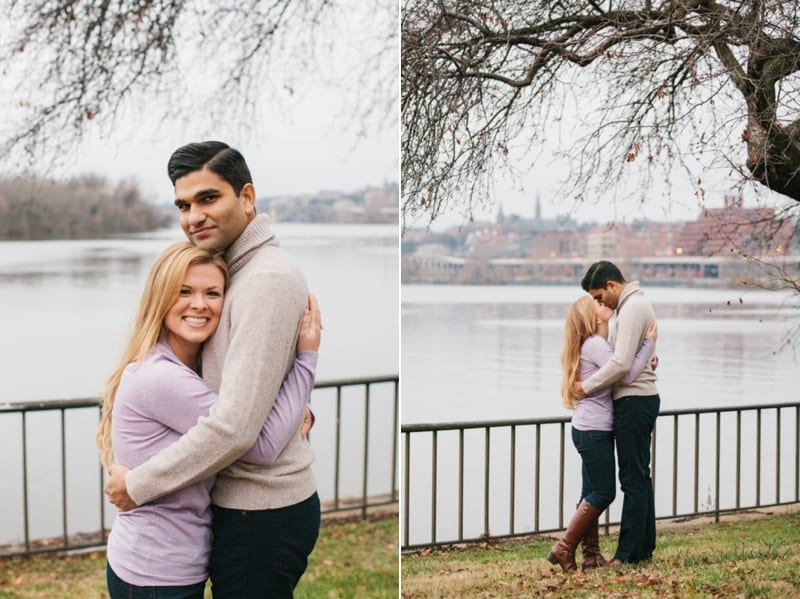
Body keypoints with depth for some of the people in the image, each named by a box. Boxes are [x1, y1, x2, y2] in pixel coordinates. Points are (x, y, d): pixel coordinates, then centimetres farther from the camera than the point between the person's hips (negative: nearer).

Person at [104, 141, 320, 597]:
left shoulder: (267, 279, -20)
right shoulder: (240, 271, 12)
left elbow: (234, 427, -27)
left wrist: (138, 485, -17)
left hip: (260, 513, -10)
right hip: (265, 502, 10)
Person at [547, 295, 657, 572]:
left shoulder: (597, 344, 17)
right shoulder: (595, 344, -15)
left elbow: (620, 371, 22)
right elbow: (626, 375, -20)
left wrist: (646, 360, 5)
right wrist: (648, 342, -13)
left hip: (591, 431, 10)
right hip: (593, 431, -10)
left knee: (593, 494, 10)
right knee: (603, 493, -6)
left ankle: (591, 554, 13)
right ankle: (564, 549, -2)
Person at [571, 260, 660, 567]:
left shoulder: (632, 308, -16)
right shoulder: (636, 304, 18)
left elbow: (621, 363, -25)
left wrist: (586, 387, -15)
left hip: (634, 400, -11)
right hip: (640, 398, 11)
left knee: (633, 479, -7)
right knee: (639, 476, 13)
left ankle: (629, 552, -4)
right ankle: (644, 547, 19)